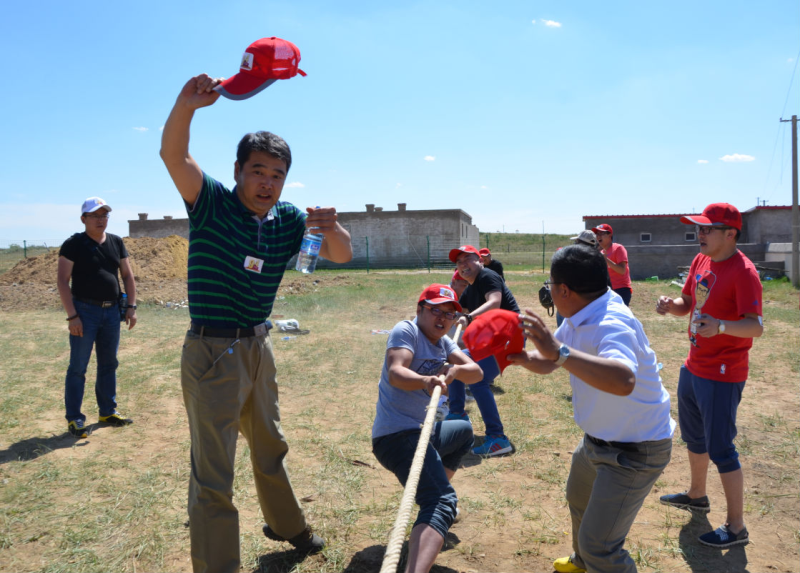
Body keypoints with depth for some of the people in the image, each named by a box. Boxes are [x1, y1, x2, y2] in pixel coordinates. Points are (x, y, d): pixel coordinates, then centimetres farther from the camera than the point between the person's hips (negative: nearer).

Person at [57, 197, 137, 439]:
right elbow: (62, 281, -10)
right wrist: (72, 316, -17)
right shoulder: (74, 244, -7)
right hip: (85, 310, -5)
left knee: (109, 364, 13)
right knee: (78, 367, -1)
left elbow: (127, 275, 12)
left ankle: (107, 412, 24)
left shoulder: (116, 243, 8)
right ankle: (74, 419, 7)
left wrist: (131, 306, 3)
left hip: (111, 311, 5)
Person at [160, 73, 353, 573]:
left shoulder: (289, 221, 2)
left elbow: (343, 255, -4)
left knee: (271, 446, 25)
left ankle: (287, 525, 47)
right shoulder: (212, 203, -10)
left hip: (258, 348, 6)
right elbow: (173, 155, -25)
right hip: (212, 351, -6)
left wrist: (332, 230, -27)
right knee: (213, 473, -3)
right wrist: (186, 106, -44)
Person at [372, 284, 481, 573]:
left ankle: (434, 493, 39)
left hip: (421, 431, 9)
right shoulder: (406, 330, -9)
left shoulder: (444, 342, 14)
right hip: (397, 435, -9)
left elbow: (476, 372, 1)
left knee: (464, 430, 34)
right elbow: (395, 373, -27)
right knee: (442, 502, -26)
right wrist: (426, 381, -47)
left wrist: (456, 370, -22)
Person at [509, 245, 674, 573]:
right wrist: (521, 357, -17)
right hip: (599, 440, 10)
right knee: (579, 499, 31)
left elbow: (624, 382, -52)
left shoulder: (611, 325, -33)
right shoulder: (579, 318, -5)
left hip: (634, 450, -10)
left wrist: (559, 350, -56)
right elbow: (547, 362, 4)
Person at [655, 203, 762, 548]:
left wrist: (721, 326, -47)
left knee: (720, 449, -1)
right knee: (693, 438, 24)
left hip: (722, 376, -9)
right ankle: (697, 496, 45)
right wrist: (671, 305, -9)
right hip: (693, 367, 9)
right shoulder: (701, 261, 5)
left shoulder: (743, 272, -21)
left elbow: (756, 327, -28)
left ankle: (736, 528, 14)